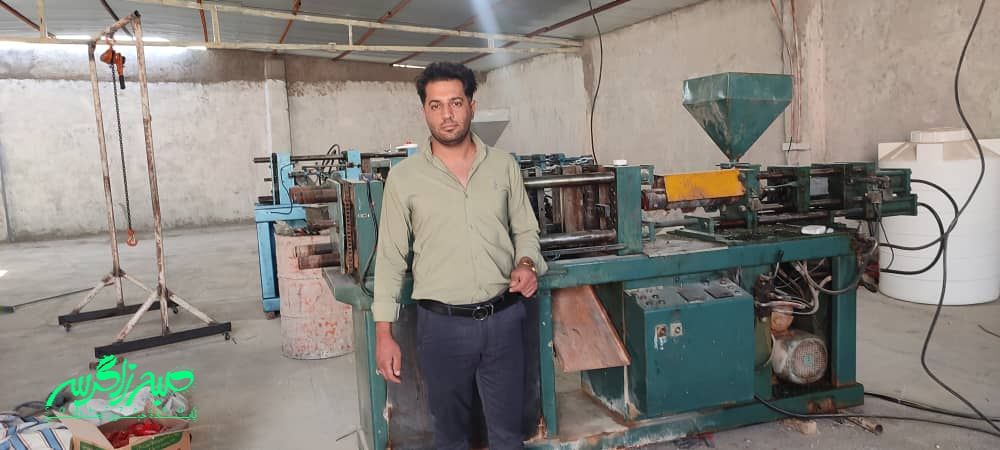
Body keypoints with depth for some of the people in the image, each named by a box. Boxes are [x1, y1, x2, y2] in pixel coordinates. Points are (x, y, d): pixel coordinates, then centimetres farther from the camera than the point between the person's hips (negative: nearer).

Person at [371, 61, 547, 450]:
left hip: (503, 319, 2)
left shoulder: (504, 166, 2)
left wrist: (526, 263, -11)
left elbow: (526, 230, 11)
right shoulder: (404, 177, -4)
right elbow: (390, 258, -2)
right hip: (442, 325, -1)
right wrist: (384, 333, -4)